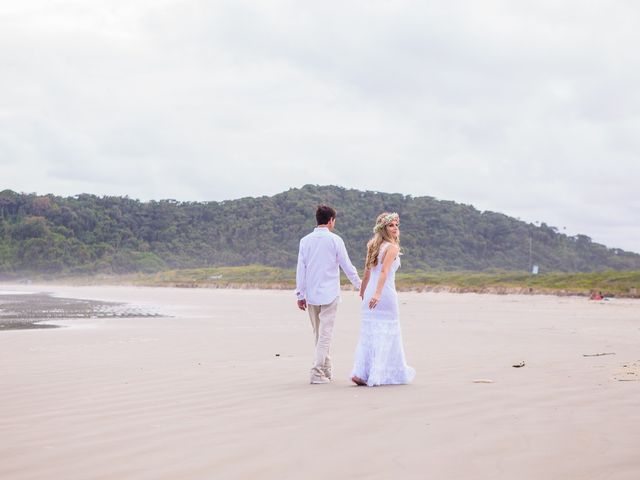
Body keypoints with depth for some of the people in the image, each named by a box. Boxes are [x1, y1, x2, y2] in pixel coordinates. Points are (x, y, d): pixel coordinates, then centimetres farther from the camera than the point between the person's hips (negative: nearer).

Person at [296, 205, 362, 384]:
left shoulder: (305, 241, 3)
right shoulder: (335, 240, -6)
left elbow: (300, 269, 3)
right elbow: (347, 266, -2)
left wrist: (300, 295, 8)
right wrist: (360, 285, 12)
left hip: (311, 295, 4)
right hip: (329, 294, -4)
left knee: (318, 333, 15)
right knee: (325, 333, -2)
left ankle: (326, 370, 22)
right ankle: (317, 372, -7)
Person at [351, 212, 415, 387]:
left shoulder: (373, 246, 14)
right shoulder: (392, 247, -9)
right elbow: (384, 271, -21)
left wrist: (362, 292, 30)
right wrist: (378, 293, -30)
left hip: (370, 293, 7)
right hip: (385, 293, -7)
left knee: (368, 333, 7)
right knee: (387, 333, 3)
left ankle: (360, 373, 0)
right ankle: (379, 375, 4)